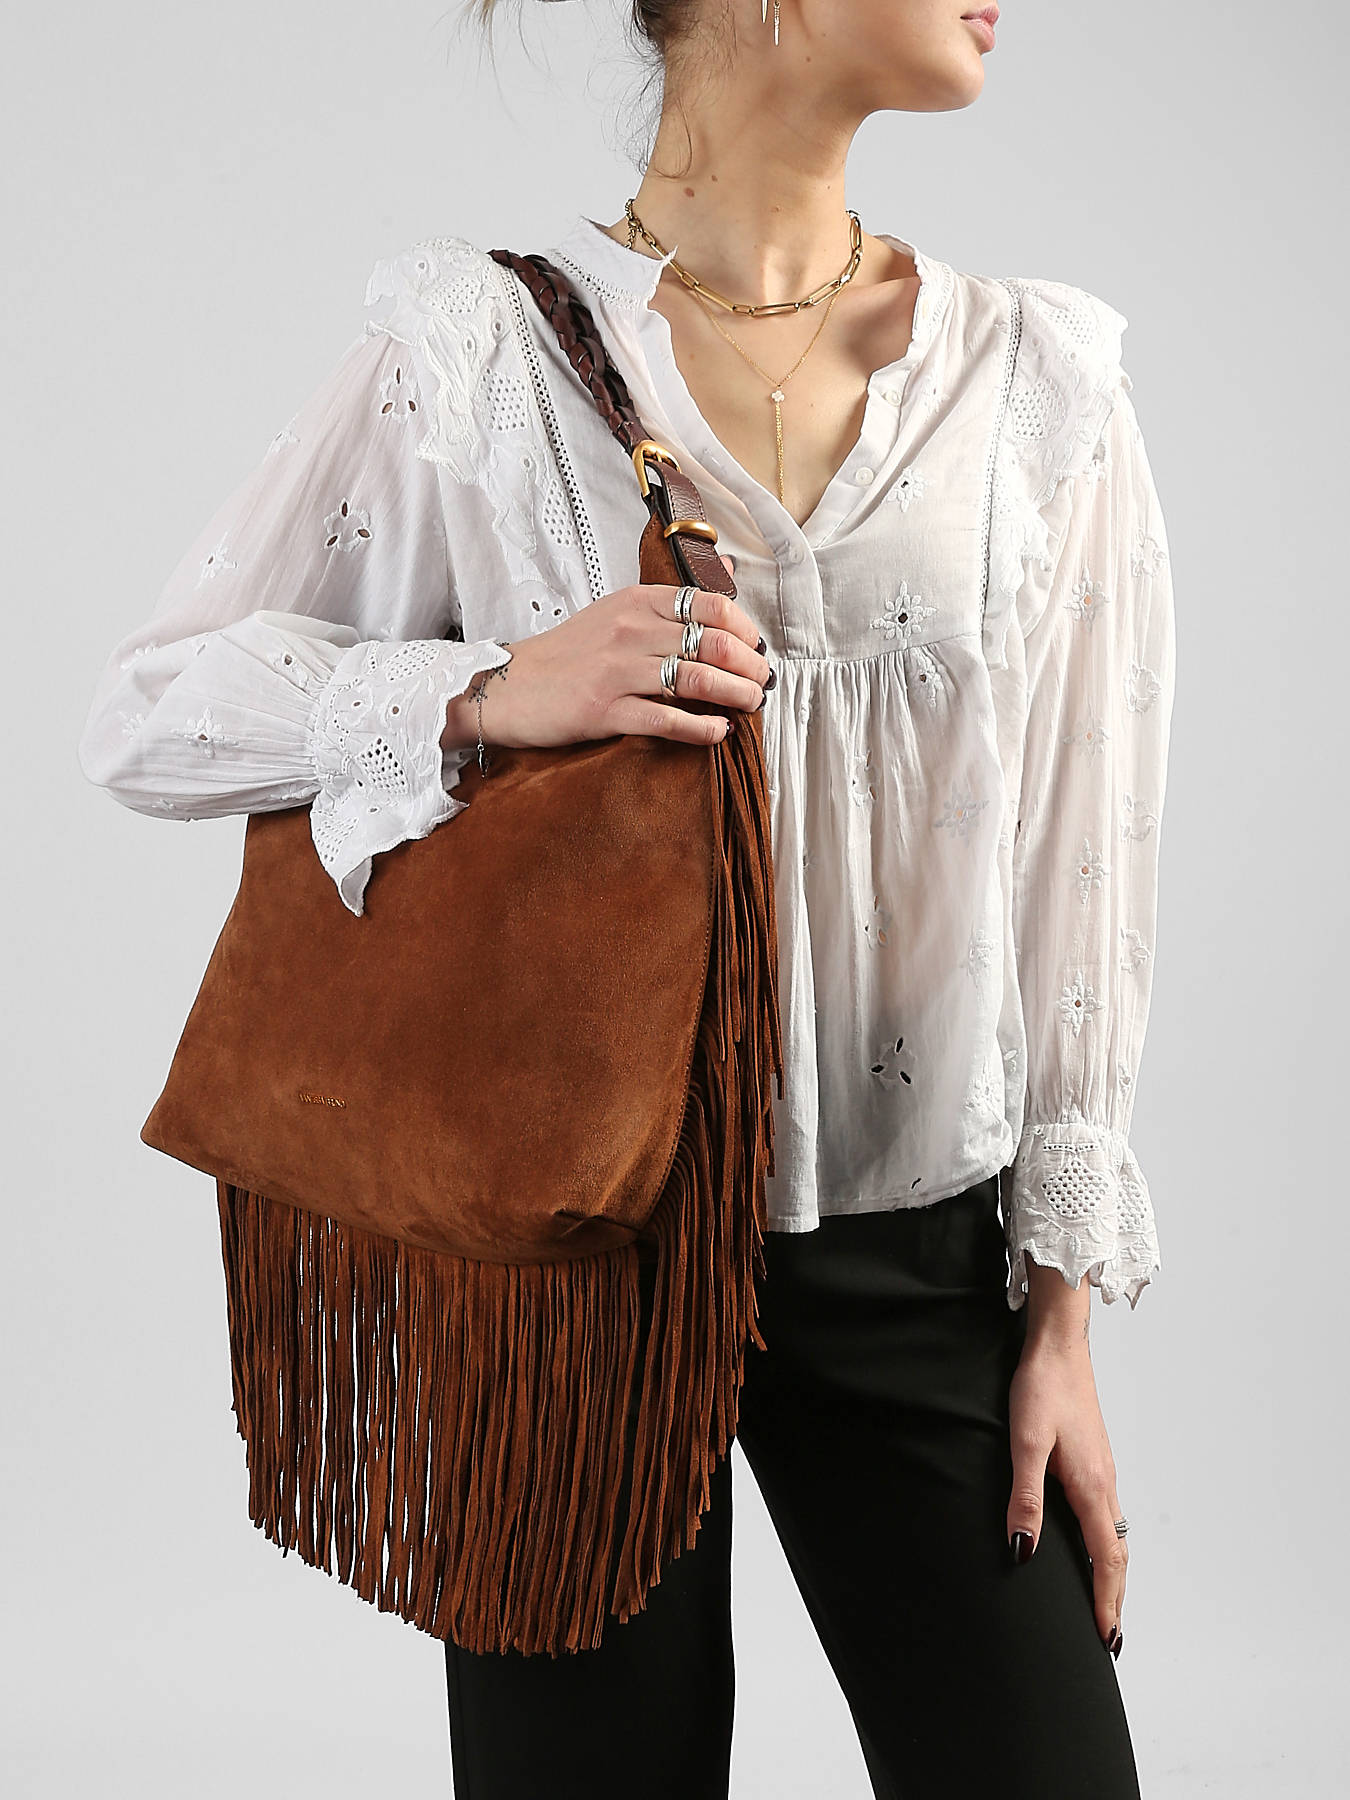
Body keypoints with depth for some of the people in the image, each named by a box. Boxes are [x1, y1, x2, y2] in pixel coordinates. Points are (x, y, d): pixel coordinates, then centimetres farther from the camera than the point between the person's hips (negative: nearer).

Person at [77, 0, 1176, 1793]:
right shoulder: (481, 348, -5)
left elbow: (1080, 858, 3)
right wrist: (491, 693, -20)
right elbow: (147, 710, -3)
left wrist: (1065, 1297, 2)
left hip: (918, 1243, 3)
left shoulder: (1040, 375, 3)